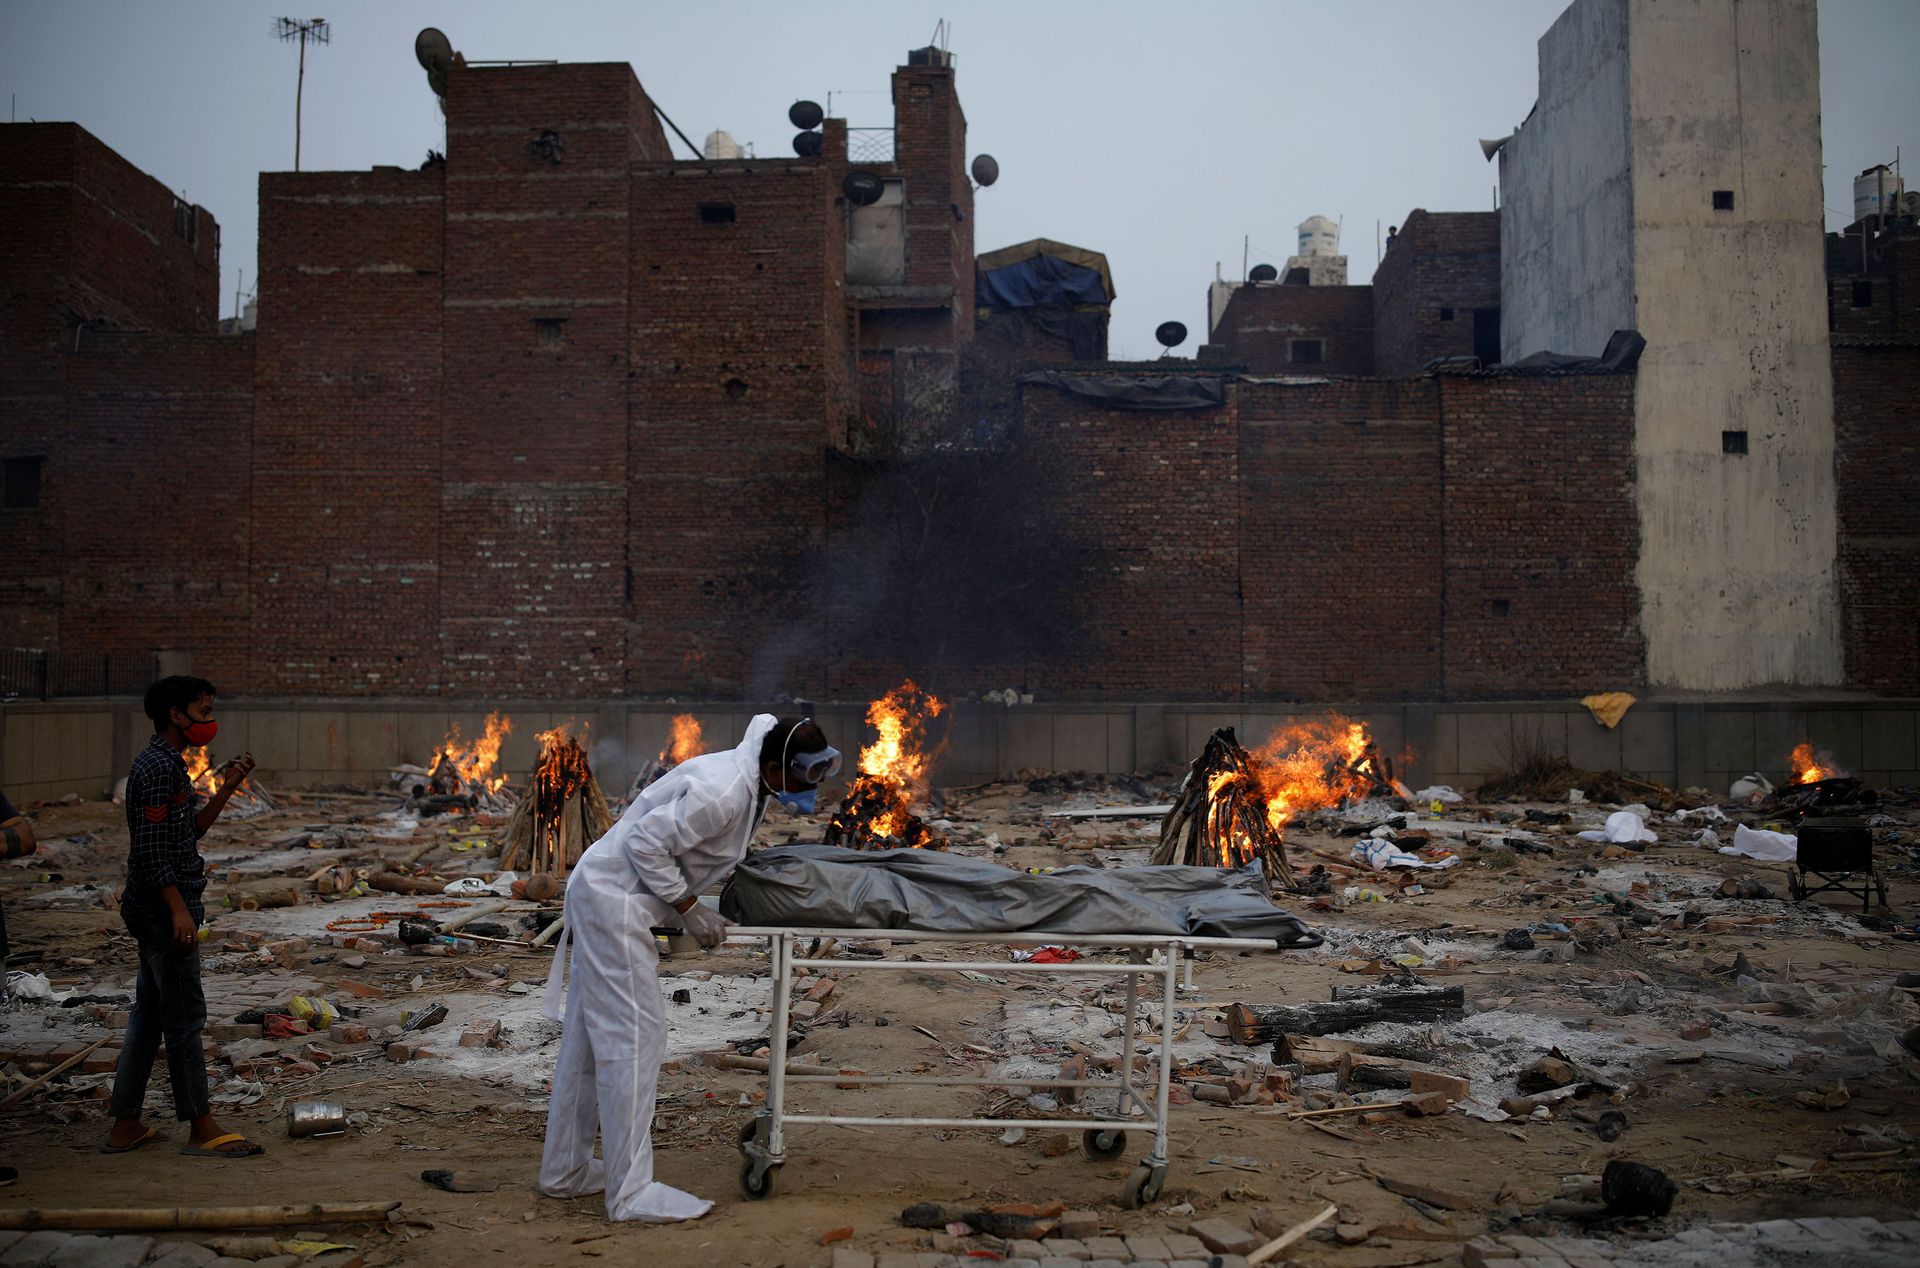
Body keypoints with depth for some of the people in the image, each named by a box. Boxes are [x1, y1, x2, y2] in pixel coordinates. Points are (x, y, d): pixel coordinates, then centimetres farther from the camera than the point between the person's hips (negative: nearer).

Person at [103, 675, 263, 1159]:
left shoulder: (167, 764, 16)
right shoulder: (157, 766, -16)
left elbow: (190, 832, 21)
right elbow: (151, 849, -21)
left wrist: (226, 789, 13)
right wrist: (179, 910, -23)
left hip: (158, 912, 10)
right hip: (164, 909, -10)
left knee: (149, 1014, 14)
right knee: (184, 1015, -5)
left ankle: (125, 1125, 20)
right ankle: (202, 1129, 2)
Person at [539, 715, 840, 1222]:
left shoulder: (749, 780, 4)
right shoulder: (722, 792, -26)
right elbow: (646, 842, -25)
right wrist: (689, 909, -17)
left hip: (599, 895, 10)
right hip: (615, 900, -10)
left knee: (588, 1037, 17)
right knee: (634, 1037, -7)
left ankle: (565, 1171, 28)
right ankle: (630, 1191, 0)